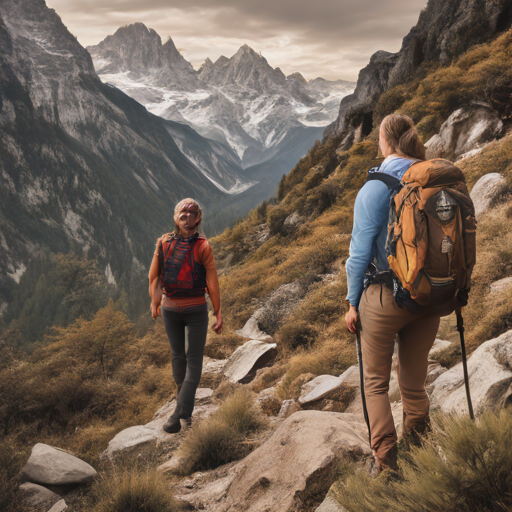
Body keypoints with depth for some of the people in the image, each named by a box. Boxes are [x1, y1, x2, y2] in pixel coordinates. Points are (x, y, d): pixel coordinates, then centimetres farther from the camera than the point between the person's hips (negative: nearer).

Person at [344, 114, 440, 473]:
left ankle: (387, 464, 7)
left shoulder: (374, 189, -11)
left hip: (385, 296, -4)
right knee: (415, 384, 17)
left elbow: (361, 252, -10)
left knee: (376, 382, 11)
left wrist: (353, 301, -1)